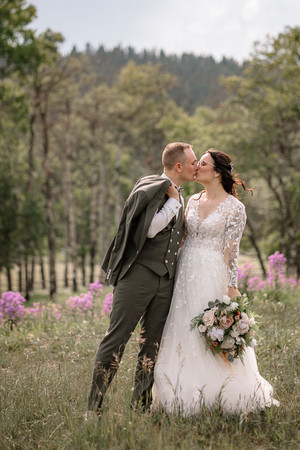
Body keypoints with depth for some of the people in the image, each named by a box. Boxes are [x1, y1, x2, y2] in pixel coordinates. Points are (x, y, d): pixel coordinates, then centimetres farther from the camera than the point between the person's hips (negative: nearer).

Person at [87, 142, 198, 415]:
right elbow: (148, 229, -18)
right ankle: (94, 406, -2)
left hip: (166, 280, 8)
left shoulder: (179, 197, 19)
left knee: (152, 345, 7)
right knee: (117, 339, -7)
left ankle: (140, 406, 14)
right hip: (139, 273, -8)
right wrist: (173, 201, -11)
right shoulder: (149, 186, -6)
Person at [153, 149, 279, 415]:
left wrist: (231, 288, -12)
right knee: (183, 334, 7)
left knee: (213, 336, -2)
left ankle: (212, 398, 12)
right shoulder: (193, 201, 12)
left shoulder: (234, 207, -5)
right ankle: (187, 397, 18)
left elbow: (232, 251, -9)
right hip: (185, 273, 6)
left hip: (213, 276, -6)